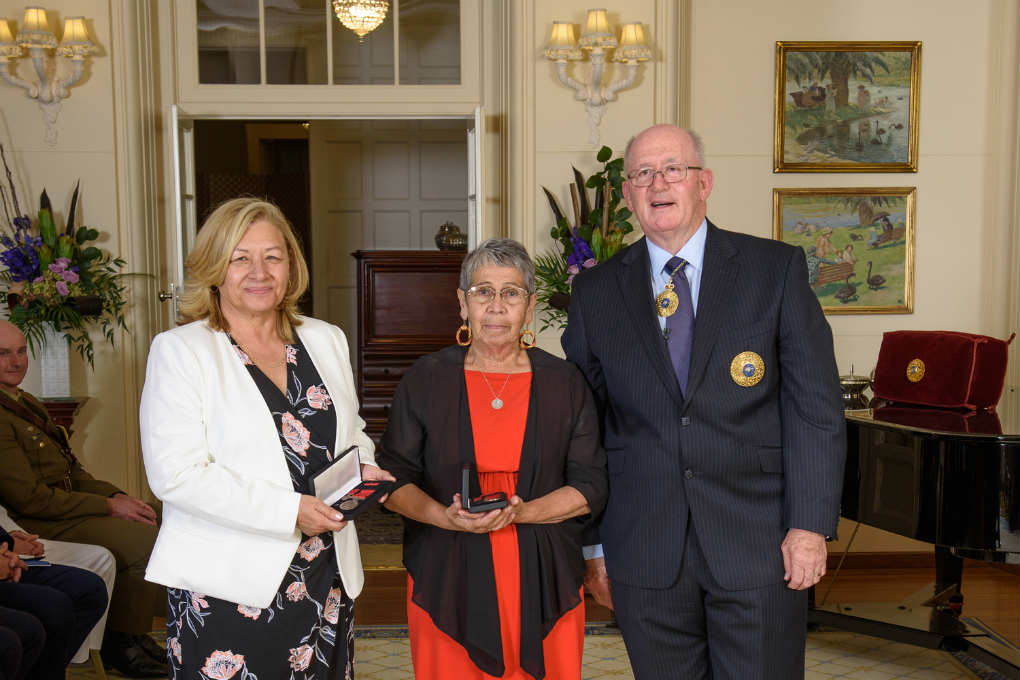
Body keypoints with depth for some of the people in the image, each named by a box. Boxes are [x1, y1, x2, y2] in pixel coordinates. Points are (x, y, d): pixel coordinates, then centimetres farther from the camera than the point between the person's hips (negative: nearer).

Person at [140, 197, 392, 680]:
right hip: (225, 585, -4)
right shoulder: (179, 351, -5)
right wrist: (289, 510, -19)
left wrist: (361, 468, -1)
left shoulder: (327, 341, 10)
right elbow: (175, 475, -14)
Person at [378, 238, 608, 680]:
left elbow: (591, 486, 1)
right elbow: (393, 479, 3)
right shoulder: (425, 380, 2)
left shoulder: (565, 384, 3)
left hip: (542, 582, 1)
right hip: (447, 582, 0)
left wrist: (520, 512, -14)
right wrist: (446, 517, -15)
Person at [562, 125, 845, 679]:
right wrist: (591, 543, 4)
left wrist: (810, 526, -9)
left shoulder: (777, 269, -1)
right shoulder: (596, 293, 4)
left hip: (758, 548, -1)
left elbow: (816, 407, -3)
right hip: (645, 554, 2)